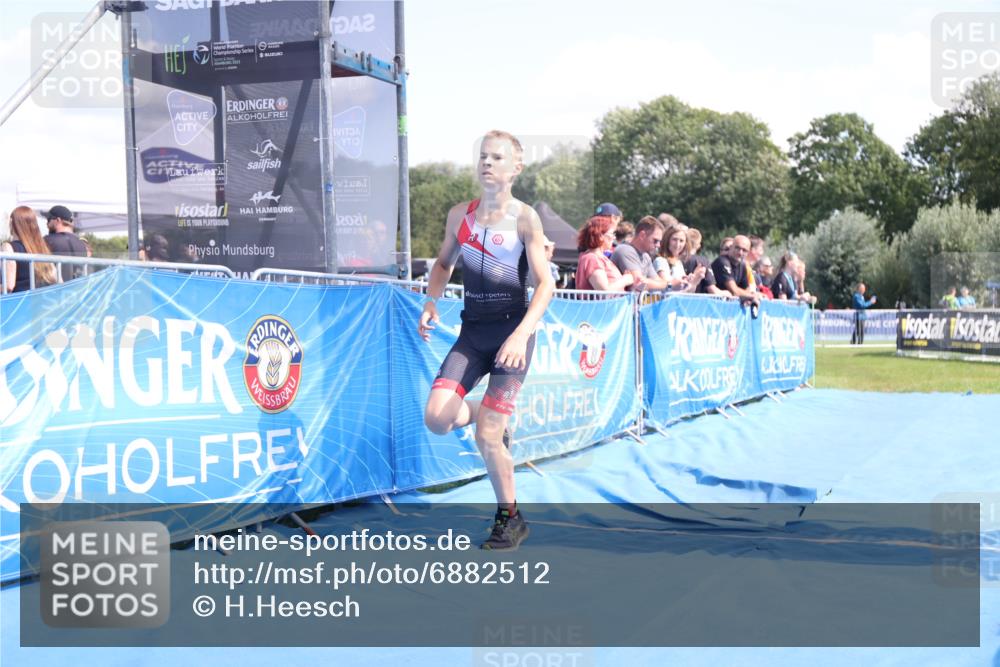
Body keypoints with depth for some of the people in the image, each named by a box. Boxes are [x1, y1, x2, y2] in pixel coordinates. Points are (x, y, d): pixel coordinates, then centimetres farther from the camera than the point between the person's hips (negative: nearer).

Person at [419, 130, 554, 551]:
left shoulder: (524, 218, -7)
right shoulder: (459, 214, 6)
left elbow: (545, 284, -11)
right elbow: (444, 263, 20)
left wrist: (520, 335, -24)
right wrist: (431, 303, 1)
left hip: (512, 331, -4)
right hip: (472, 331, 4)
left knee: (486, 437, -8)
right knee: (436, 418, -12)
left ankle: (509, 518, 15)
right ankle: (491, 418, 22)